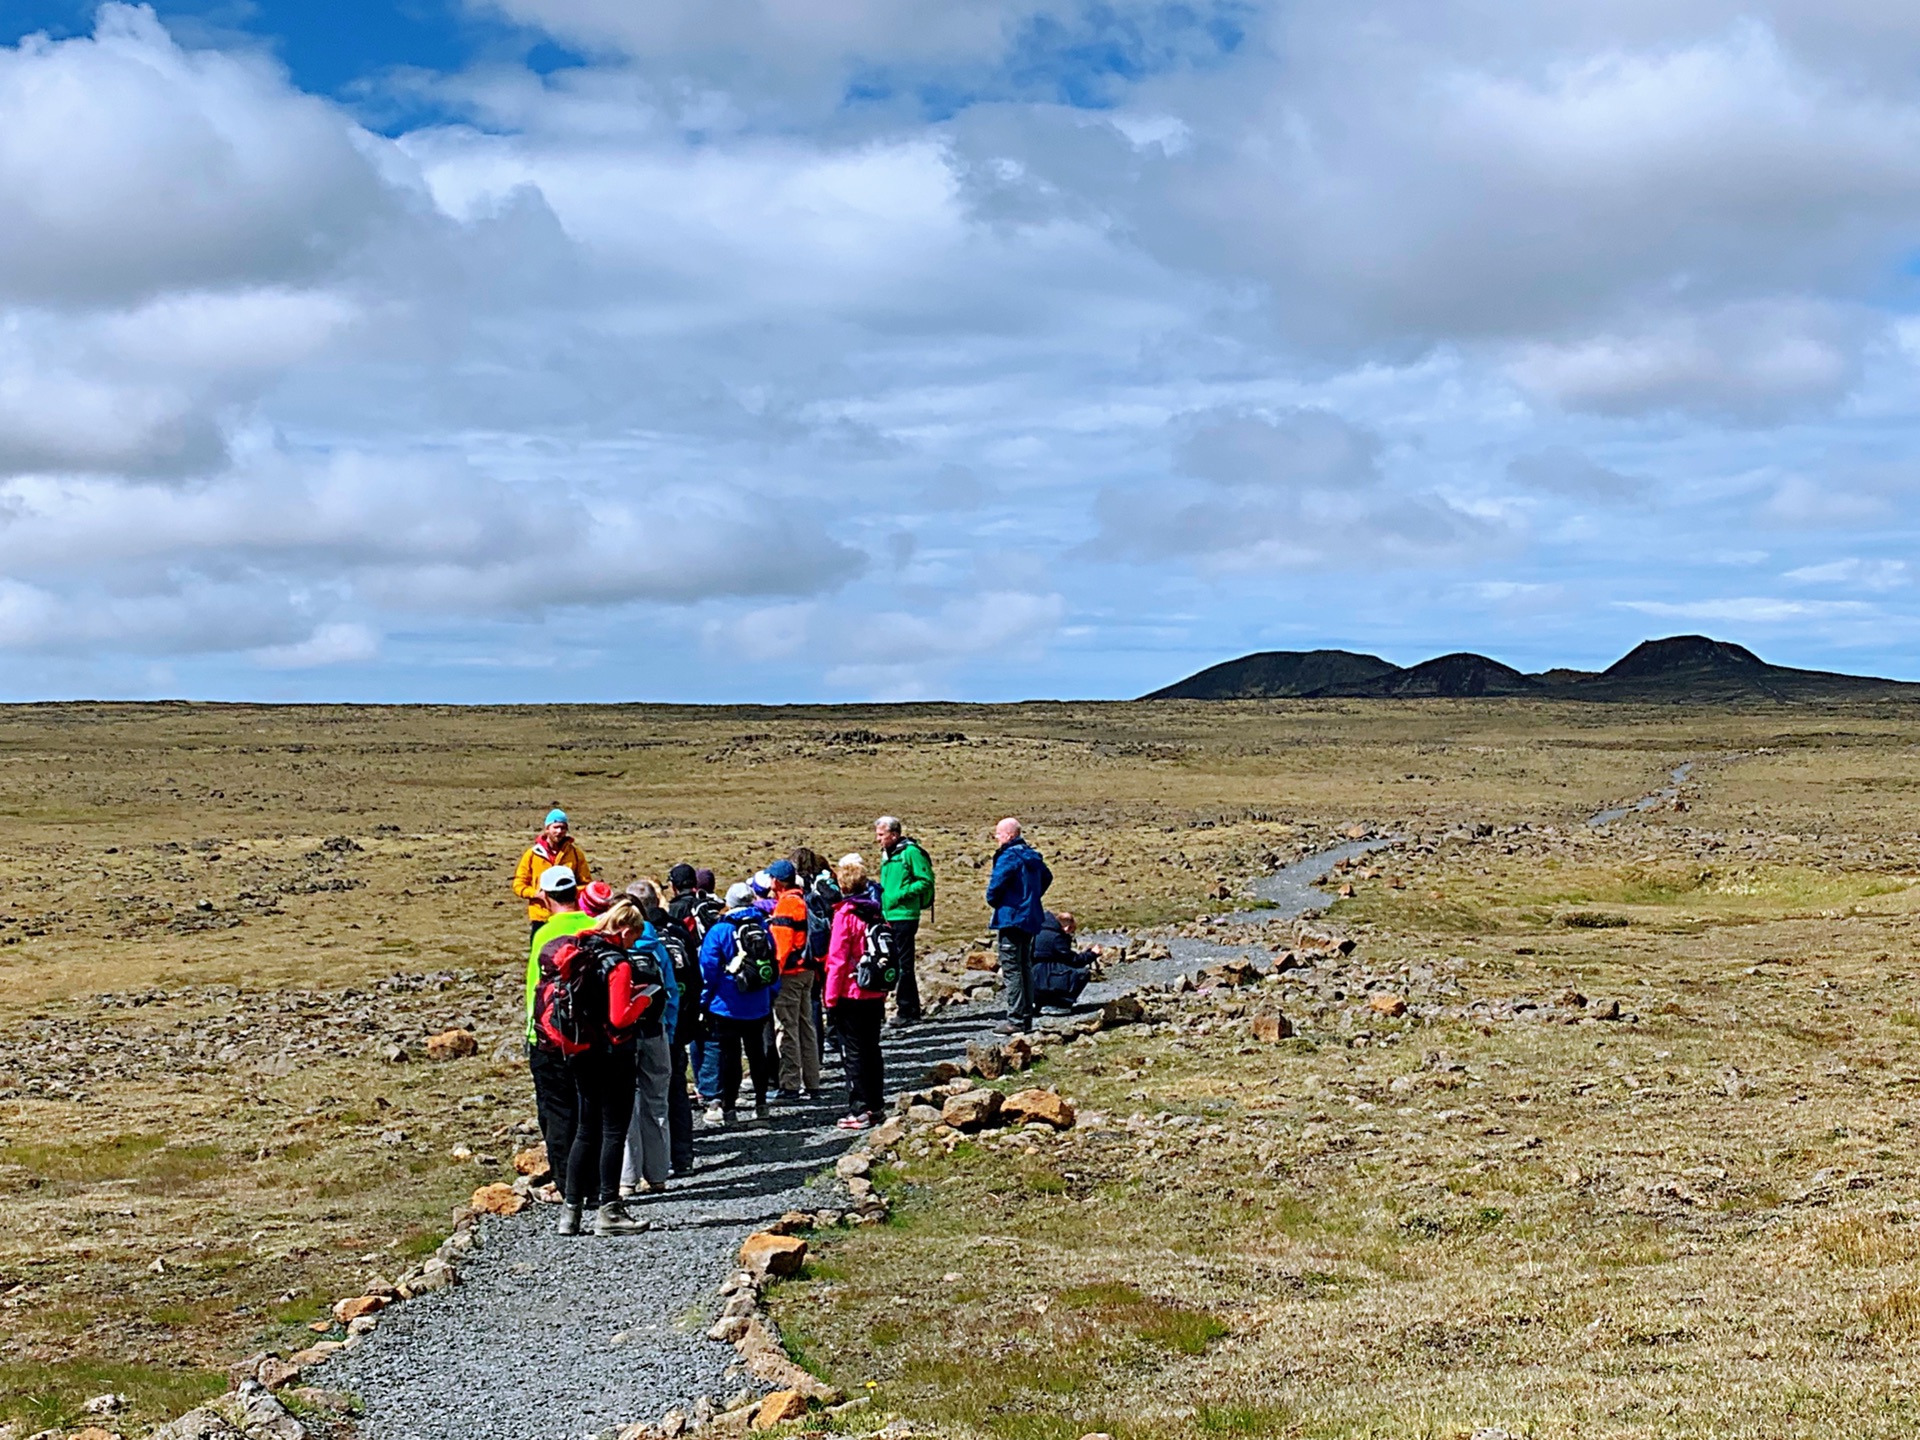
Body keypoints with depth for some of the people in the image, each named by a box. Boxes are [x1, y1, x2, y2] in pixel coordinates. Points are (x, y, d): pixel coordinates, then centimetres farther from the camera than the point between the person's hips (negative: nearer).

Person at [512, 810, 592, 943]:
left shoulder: (575, 853, 3)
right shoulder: (533, 854, 2)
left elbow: (586, 884, 5)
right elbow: (518, 884, 5)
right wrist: (537, 894, -12)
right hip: (540, 918, 0)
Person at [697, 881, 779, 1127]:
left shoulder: (719, 931, -10)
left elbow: (709, 969, -9)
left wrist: (705, 1000, 2)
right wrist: (772, 995, 15)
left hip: (726, 1007, -3)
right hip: (758, 1006, 3)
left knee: (728, 1056, 2)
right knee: (758, 1054, 14)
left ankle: (728, 1108, 2)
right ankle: (761, 1104, 19)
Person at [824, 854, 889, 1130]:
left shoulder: (845, 914, -14)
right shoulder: (876, 912, 5)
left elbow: (837, 961, -15)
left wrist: (831, 1001, -9)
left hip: (851, 994, -6)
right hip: (875, 994, 6)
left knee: (854, 1053, -1)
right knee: (872, 1048, 16)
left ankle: (859, 1111, 0)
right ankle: (876, 1105, 22)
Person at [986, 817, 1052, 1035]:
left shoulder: (1009, 857, -16)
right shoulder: (1032, 856, 12)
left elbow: (996, 885, -25)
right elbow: (1047, 877, 28)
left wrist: (993, 900, -4)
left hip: (1011, 917, -9)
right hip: (1031, 918, 9)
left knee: (1011, 969, -7)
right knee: (1026, 967, 14)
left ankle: (1016, 1019, -9)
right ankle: (1027, 1017, 17)